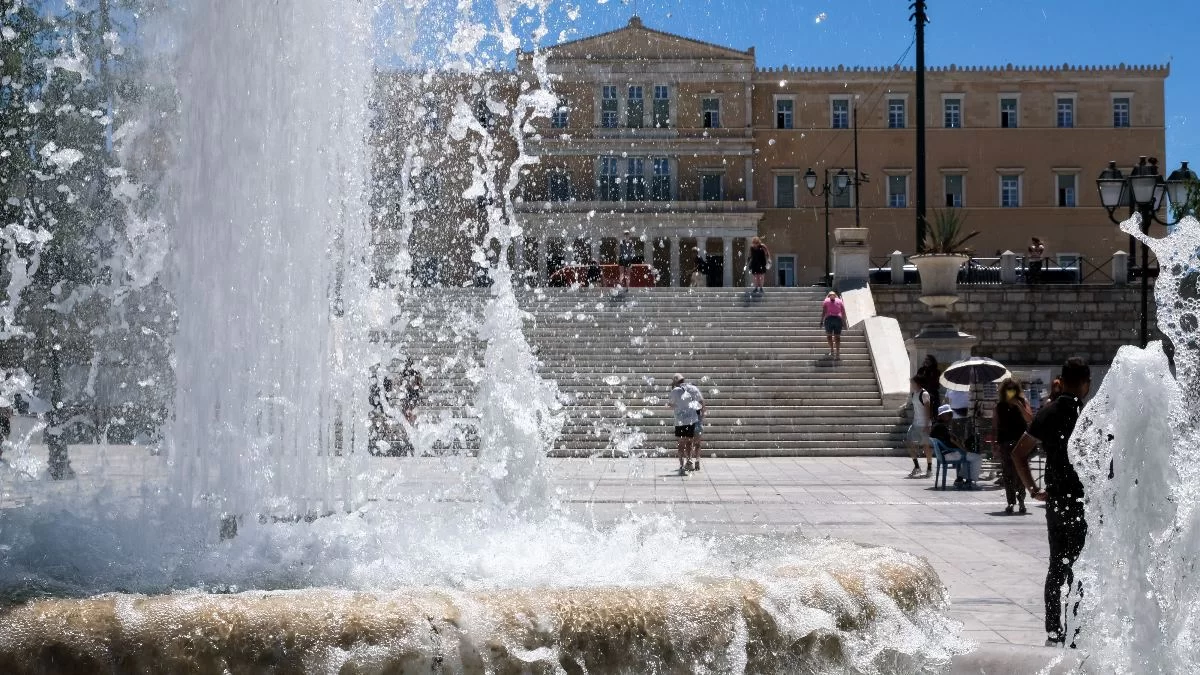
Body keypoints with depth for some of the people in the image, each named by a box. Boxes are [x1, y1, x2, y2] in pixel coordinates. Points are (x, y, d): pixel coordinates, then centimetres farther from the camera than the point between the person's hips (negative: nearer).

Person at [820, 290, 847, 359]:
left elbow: (823, 312, 0)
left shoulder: (826, 301, 13)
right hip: (838, 319, 1)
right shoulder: (840, 301, 18)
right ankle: (838, 353, -6)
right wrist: (844, 322, 11)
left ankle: (832, 349, 0)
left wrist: (821, 321, -3)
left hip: (829, 319, -1)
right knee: (837, 336, 4)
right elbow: (843, 313, 9)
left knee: (829, 335, 14)